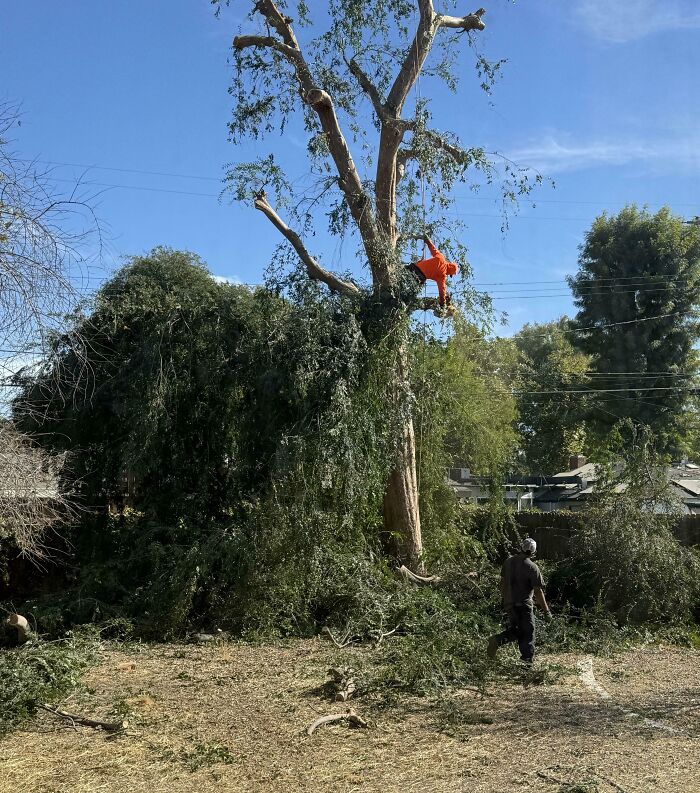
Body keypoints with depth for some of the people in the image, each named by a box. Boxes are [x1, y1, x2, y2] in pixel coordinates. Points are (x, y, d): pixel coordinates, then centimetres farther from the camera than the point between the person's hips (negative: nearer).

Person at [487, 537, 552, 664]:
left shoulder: (508, 561, 3)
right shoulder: (532, 567, -15)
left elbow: (503, 582, 12)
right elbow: (538, 591, -14)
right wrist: (546, 610, -6)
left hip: (509, 604, 6)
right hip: (523, 605, -6)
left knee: (514, 630, 20)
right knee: (527, 634, 6)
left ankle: (497, 640, -2)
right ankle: (527, 661, 7)